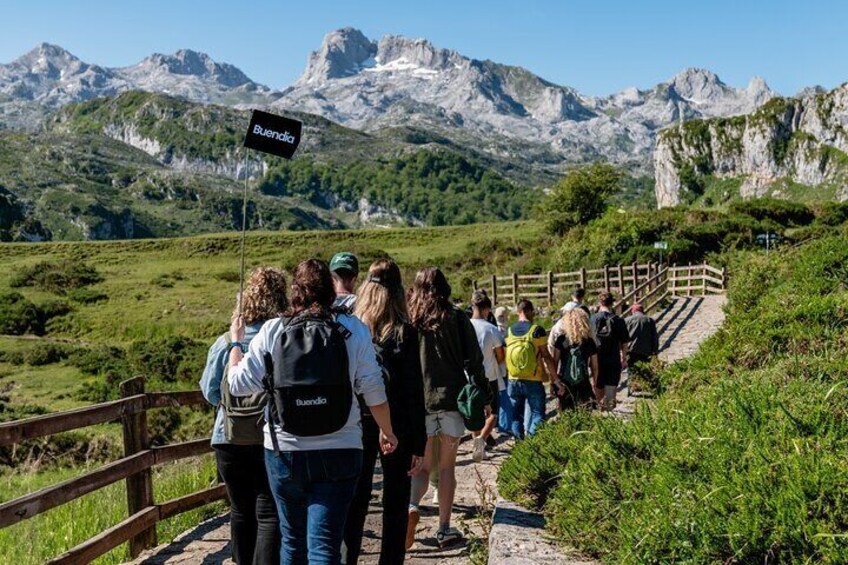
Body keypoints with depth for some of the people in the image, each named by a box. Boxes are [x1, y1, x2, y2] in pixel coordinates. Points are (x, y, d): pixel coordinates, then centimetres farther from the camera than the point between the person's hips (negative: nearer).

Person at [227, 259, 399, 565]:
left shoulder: (272, 331, -3)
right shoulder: (354, 330, -3)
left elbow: (238, 384, -1)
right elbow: (374, 392, -1)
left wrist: (236, 343, 17)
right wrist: (387, 432, 15)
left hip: (284, 451, 1)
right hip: (338, 453, -1)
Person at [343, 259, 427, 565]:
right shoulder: (405, 333, -10)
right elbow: (414, 393, -10)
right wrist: (419, 444, -5)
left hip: (357, 426, 2)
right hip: (397, 428, -2)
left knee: (355, 500, 13)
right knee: (395, 504, 10)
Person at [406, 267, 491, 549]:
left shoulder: (408, 319, 2)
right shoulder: (456, 317, 0)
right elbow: (474, 360, -1)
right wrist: (485, 397, 7)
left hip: (417, 400, 1)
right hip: (452, 399, 0)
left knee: (422, 466, 10)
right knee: (447, 466, 11)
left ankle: (411, 505, -18)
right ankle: (444, 529, 12)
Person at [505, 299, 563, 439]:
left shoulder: (509, 331, 3)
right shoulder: (537, 330, -9)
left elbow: (504, 356, 9)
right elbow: (546, 356, -10)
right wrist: (555, 379, -6)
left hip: (514, 380, 4)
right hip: (533, 381, -4)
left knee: (516, 415, 13)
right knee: (537, 413, 6)